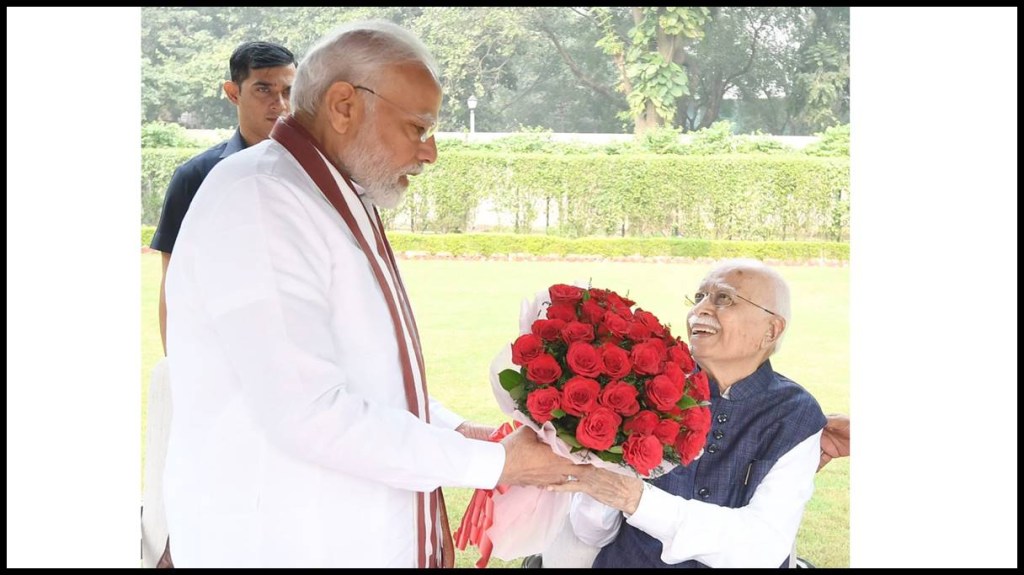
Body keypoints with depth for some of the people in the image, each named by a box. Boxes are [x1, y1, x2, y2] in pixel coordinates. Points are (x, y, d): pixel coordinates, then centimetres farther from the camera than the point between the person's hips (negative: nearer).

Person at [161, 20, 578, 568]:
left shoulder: (340, 207, 15)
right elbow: (309, 411, -26)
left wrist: (461, 434, 3)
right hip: (284, 547, -9)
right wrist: (492, 464, -19)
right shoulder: (259, 200, -18)